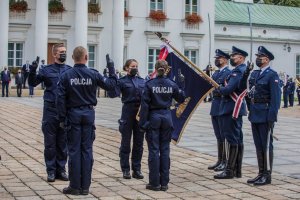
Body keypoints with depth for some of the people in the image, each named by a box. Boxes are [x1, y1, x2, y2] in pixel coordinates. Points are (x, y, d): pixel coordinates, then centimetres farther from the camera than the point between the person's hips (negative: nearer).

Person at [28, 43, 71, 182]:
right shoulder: (47, 70, 1)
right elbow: (32, 83, -3)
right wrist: (33, 71, -20)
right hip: (50, 110, -1)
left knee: (63, 143, 9)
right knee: (50, 143, 4)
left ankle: (61, 169, 19)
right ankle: (51, 171, 13)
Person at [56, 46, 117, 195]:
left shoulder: (66, 75, -6)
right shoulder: (93, 74, -4)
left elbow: (61, 99, -7)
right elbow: (110, 85, 5)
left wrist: (62, 119, 0)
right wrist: (111, 70, 18)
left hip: (73, 115, -1)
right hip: (88, 114, 1)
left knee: (74, 151, 3)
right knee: (87, 150, 6)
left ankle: (75, 187, 6)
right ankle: (85, 186, 9)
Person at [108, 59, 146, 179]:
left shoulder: (142, 81, 10)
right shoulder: (122, 81, -2)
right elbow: (113, 94, -16)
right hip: (128, 112, -4)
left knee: (139, 143, 8)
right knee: (126, 143, 4)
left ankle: (137, 169, 17)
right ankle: (125, 170, 13)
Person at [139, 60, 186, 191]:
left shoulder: (149, 84, -7)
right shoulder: (171, 84, 0)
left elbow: (145, 104, -8)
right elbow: (181, 98, 10)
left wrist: (143, 122, -4)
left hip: (153, 118, -2)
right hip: (166, 118, 2)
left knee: (154, 150, 2)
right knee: (165, 150, 7)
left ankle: (155, 183, 4)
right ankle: (164, 183, 10)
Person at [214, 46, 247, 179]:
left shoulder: (238, 71, -15)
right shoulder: (243, 70, 17)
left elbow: (228, 89, -23)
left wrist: (218, 89, -4)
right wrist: (222, 89, 8)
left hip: (232, 109, -10)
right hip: (236, 109, 10)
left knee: (232, 139, -6)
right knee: (238, 139, 11)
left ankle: (230, 170, -2)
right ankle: (237, 170, 17)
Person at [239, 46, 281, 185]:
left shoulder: (272, 75, -10)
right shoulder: (254, 74, 13)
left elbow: (276, 97, -15)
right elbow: (242, 88, 14)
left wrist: (272, 117, -20)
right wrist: (245, 74, -1)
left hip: (265, 115, -8)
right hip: (255, 115, 8)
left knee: (266, 145, 0)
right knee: (258, 145, 13)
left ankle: (267, 176, 8)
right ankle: (261, 173, 22)